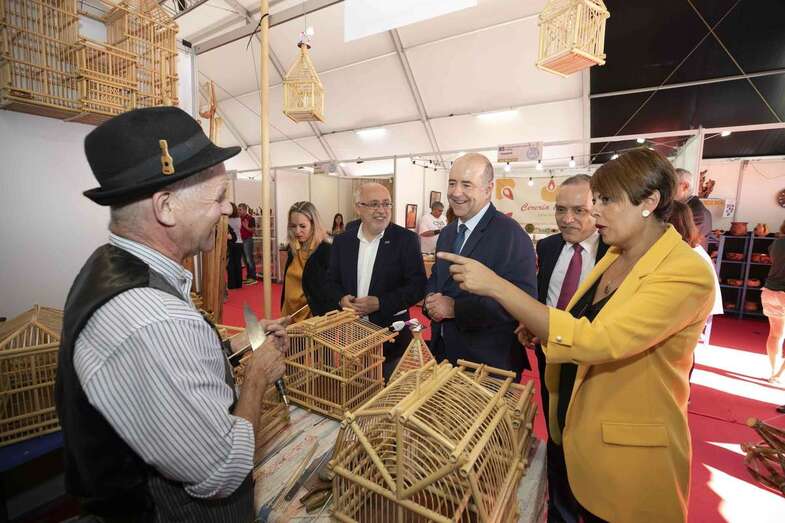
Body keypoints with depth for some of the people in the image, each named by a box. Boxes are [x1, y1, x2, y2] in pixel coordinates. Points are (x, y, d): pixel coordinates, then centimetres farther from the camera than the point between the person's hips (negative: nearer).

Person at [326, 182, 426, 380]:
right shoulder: (342, 241, 3)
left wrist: (380, 303, -20)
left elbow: (418, 285, -11)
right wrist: (341, 298, -11)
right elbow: (332, 280, 10)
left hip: (391, 331, -2)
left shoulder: (406, 240, -8)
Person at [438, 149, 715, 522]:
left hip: (629, 450, -7)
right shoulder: (614, 256, 3)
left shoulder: (687, 272, -22)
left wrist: (496, 285, -35)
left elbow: (595, 340, -34)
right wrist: (538, 329, -4)